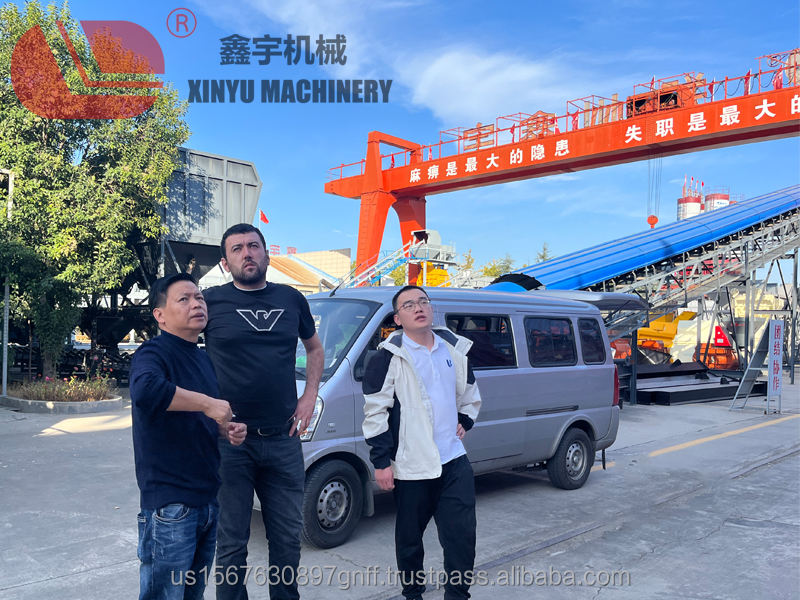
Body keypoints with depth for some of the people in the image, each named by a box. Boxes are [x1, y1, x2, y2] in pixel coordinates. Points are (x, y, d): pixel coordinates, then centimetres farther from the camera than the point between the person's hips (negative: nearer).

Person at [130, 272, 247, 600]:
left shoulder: (203, 359, 13)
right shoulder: (154, 353, -14)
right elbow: (146, 389, -39)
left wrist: (226, 430, 3)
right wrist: (209, 404, -29)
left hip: (208, 497, 8)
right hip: (170, 503, -8)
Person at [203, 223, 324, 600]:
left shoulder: (291, 299, 7)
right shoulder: (212, 300, -3)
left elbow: (314, 347, 22)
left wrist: (310, 396, 9)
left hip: (283, 440, 3)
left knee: (288, 537, 14)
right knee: (232, 543, 8)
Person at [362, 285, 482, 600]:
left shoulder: (454, 349, 8)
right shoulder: (389, 356, -8)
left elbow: (471, 393, 24)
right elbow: (375, 411, -9)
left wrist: (464, 421, 10)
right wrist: (381, 461, -11)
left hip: (454, 461, 4)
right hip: (410, 466, -4)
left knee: (462, 533, 1)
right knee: (409, 537, 12)